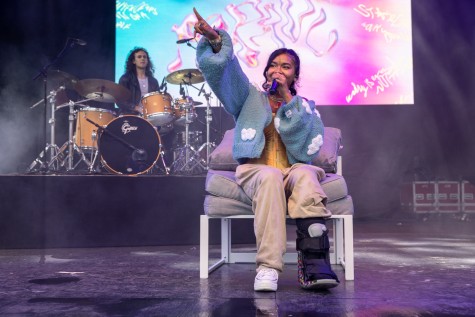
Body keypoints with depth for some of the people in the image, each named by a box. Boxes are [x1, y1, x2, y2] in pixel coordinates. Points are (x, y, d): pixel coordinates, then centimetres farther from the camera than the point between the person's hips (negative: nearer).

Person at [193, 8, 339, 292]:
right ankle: (267, 267, -44)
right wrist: (215, 40, -21)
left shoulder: (306, 106, 16)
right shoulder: (251, 97, 16)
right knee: (270, 176, -36)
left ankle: (314, 264, -46)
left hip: (293, 172, 1)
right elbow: (225, 69, -1)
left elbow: (309, 147, -3)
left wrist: (287, 100, -7)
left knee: (305, 173, -34)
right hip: (254, 172, -1)